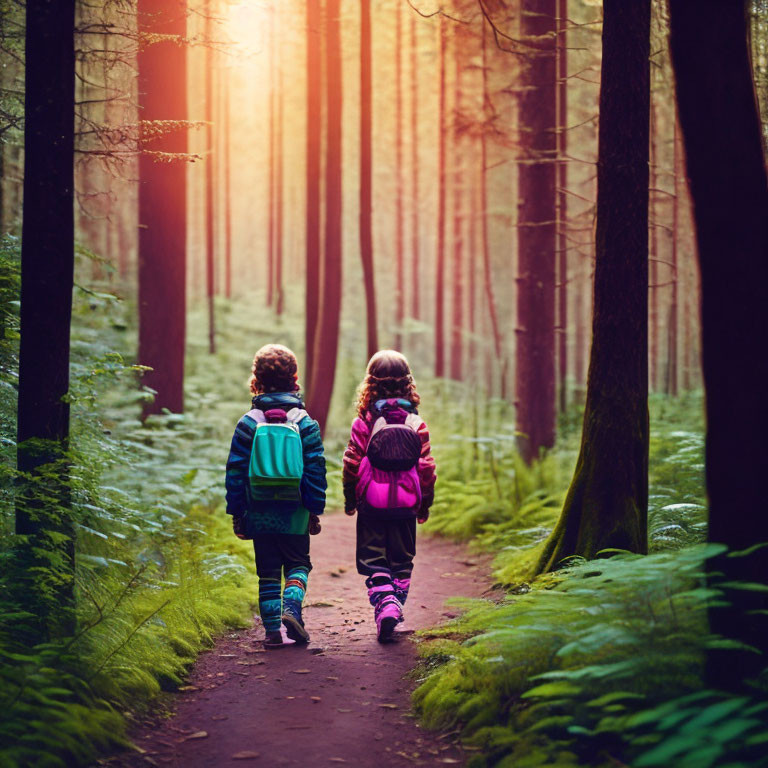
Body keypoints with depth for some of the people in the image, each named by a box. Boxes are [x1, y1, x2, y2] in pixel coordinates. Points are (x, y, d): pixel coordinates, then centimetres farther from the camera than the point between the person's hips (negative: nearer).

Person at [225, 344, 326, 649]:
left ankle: (272, 629, 5)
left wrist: (237, 513, 7)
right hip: (295, 514, -1)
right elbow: (316, 470, -2)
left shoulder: (248, 422, -2)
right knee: (298, 563, 12)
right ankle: (291, 608, -13)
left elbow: (235, 471, 0)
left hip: (260, 513, 1)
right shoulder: (305, 422, -3)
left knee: (268, 571, 9)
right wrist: (315, 510, 5)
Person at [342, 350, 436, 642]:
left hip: (372, 504, -1)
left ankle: (384, 603, -18)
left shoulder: (364, 422, -6)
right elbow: (426, 466, 0)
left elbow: (352, 463, -5)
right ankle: (396, 604, 15)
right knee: (402, 559, 15)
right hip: (406, 505, 2)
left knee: (374, 560, 3)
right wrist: (425, 503, 11)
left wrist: (349, 499, 9)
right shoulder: (416, 423, -2)